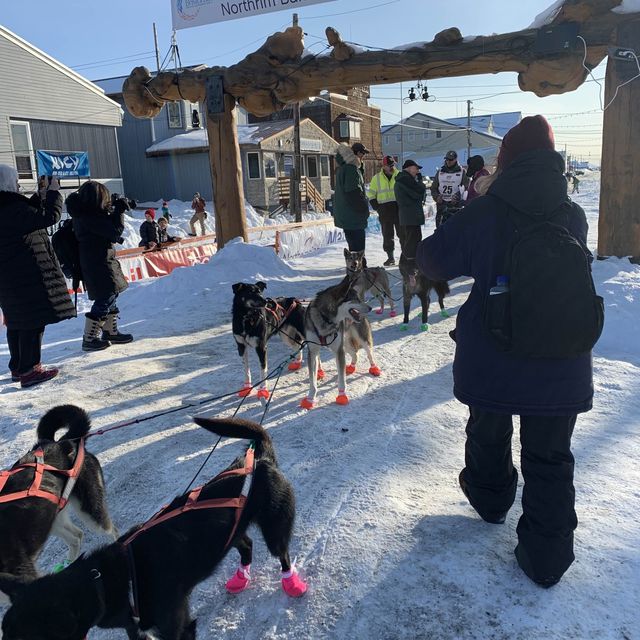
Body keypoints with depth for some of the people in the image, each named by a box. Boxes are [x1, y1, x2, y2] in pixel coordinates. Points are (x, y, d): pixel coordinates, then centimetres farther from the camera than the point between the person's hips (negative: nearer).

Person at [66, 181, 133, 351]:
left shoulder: (86, 213, 8)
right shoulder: (89, 217, -22)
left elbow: (107, 225, 15)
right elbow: (114, 231, -20)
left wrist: (115, 210, 3)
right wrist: (119, 210, -9)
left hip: (101, 263, 10)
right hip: (99, 266, -10)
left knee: (110, 297, 18)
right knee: (105, 300, -5)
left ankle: (110, 332, 31)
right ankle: (89, 339, 2)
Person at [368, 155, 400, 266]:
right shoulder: (377, 178, 6)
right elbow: (371, 194, 11)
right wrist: (377, 207, 1)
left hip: (399, 208, -1)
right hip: (385, 211, 1)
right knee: (387, 235, 4)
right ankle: (390, 257, 11)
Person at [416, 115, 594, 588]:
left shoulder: (486, 213, -13)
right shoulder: (574, 216, -2)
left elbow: (433, 261, -6)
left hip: (492, 361, -1)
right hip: (561, 367, 2)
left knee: (488, 434, 25)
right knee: (551, 459, 13)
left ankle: (490, 501, 48)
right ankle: (547, 558, 21)